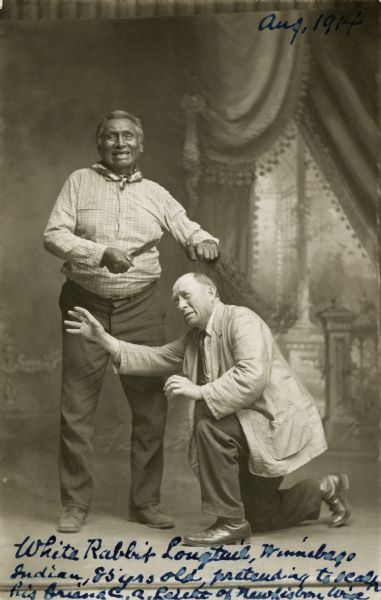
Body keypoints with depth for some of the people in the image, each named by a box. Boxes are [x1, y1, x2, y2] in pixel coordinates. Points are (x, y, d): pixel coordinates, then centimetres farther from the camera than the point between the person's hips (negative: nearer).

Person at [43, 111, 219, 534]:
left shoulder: (155, 194, 10)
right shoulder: (79, 182, 3)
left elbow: (191, 232, 12)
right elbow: (54, 235, -6)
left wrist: (204, 242, -13)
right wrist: (101, 253, -20)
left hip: (141, 308, 2)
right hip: (86, 305, -2)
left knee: (150, 406, 3)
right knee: (76, 408, 1)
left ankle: (145, 502, 17)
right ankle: (75, 503, 14)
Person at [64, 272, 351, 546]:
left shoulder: (241, 320, -18)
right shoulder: (195, 339, 11)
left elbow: (252, 377, -32)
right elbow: (155, 358, 8)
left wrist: (199, 391, -32)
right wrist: (103, 338, 0)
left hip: (280, 422, -10)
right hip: (254, 430, 10)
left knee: (209, 422, -31)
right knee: (256, 518, 16)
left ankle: (230, 521, -20)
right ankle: (327, 488, 33)